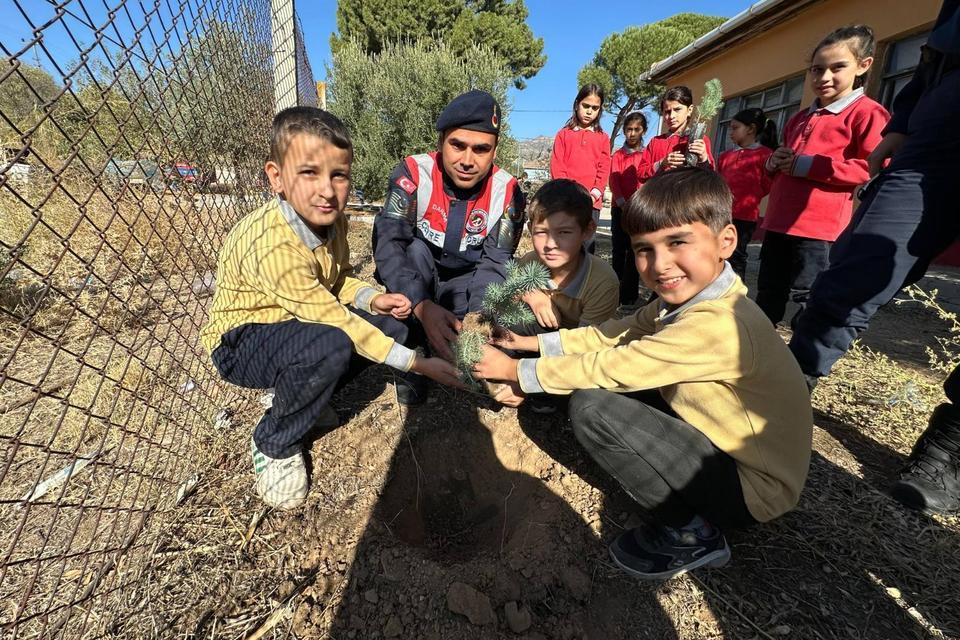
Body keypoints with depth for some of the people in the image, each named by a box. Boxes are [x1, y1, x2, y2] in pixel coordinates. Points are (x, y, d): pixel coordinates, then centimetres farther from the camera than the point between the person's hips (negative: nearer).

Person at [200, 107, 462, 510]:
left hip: (297, 323, 7)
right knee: (330, 344, -38)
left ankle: (298, 395, 8)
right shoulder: (273, 244, -31)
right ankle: (274, 445, -7)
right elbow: (332, 318, -31)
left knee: (392, 324, -8)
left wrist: (372, 298, -15)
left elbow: (340, 280, 7)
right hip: (240, 342, -7)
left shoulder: (331, 219, -7)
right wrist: (415, 363, -29)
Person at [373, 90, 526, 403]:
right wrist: (423, 306, -48)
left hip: (465, 283, 1)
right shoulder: (413, 173, -20)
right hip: (414, 283, -1)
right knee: (415, 249, -32)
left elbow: (495, 262, -20)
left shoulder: (507, 191, -14)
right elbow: (388, 243, -31)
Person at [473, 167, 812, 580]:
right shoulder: (689, 296, -4)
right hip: (723, 445, 9)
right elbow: (615, 333, -1)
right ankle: (685, 514, 11)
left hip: (753, 487, -8)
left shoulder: (715, 326, -31)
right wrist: (535, 342, -5)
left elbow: (609, 367, -26)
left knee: (590, 406, -23)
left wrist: (517, 371, -14)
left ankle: (689, 534, -2)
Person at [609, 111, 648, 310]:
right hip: (620, 208, 1)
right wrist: (624, 205, -15)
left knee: (634, 253, -3)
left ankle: (629, 298, -1)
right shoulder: (618, 155, 10)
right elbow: (614, 181, -1)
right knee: (618, 251, 2)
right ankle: (616, 294, 9)